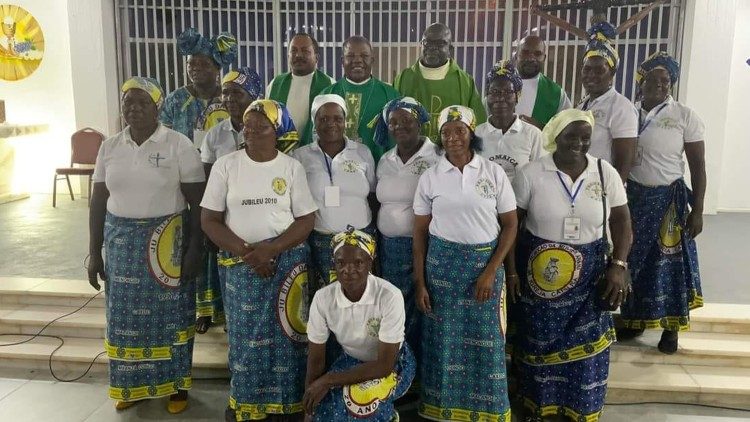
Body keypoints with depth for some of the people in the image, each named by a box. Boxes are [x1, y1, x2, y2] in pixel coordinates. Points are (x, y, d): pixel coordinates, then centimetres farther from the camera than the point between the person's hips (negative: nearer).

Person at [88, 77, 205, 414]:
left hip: (168, 241, -4)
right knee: (127, 315, 11)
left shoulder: (179, 145, -8)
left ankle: (177, 385, 23)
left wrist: (195, 249, -12)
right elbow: (98, 202, 8)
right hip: (122, 242, 4)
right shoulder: (109, 147, 5)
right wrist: (94, 252, 6)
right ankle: (134, 385, 29)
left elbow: (197, 201, -8)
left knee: (170, 314, 6)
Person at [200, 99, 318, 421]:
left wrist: (271, 249, -17)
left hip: (286, 261, 0)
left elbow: (306, 219, -3)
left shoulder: (292, 167, -1)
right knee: (244, 334, 7)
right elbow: (209, 219, -2)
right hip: (240, 264, 0)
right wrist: (246, 252, -14)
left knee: (283, 332, 7)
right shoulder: (225, 165, -1)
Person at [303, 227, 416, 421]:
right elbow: (316, 359, -9)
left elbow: (385, 364, -28)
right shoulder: (323, 298, -20)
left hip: (392, 364, -4)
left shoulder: (389, 296, -32)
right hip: (351, 361, 4)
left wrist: (328, 380, -29)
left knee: (359, 396, -33)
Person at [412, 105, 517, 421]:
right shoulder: (430, 177, 0)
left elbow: (510, 225, 0)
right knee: (444, 338, 7)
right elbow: (420, 232, 3)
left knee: (484, 340, 6)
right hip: (441, 264, 1)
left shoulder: (494, 173, -2)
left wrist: (491, 271, -8)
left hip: (484, 262, 0)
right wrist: (419, 282, -1)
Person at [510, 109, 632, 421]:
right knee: (539, 341, 10)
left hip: (588, 271, 2)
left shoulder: (606, 173, -3)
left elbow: (621, 221, 3)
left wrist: (618, 265, -9)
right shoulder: (531, 173, -9)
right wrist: (511, 270, -6)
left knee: (585, 344, 7)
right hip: (538, 269, -1)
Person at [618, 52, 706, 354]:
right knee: (632, 259, 10)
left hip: (668, 199, -2)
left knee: (669, 261, 5)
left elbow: (698, 166, -4)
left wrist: (697, 210, -8)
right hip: (633, 196, 3)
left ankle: (671, 328, 20)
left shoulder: (685, 116, -5)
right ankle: (634, 320, 27)